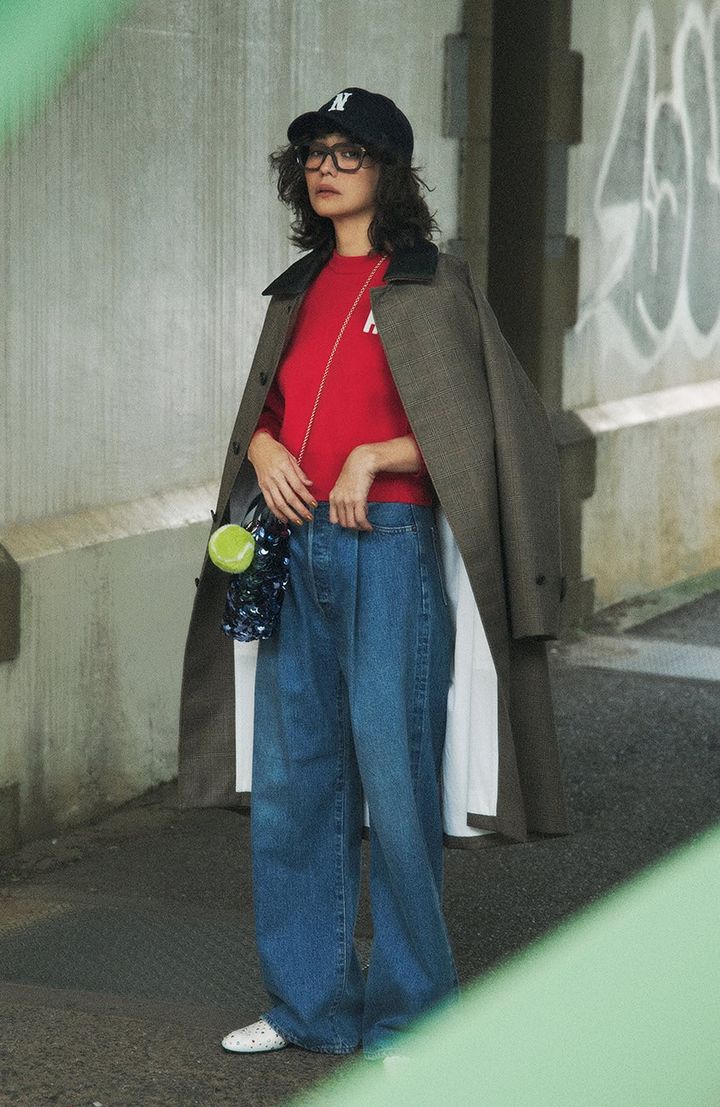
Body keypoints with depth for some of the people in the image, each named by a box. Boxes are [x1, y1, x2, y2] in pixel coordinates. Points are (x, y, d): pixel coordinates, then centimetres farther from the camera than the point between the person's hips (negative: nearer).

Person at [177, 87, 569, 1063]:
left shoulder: (432, 286, -1)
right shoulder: (301, 291, 16)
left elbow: (471, 423, -5)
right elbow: (261, 409, 20)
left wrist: (370, 459, -16)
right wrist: (265, 450, -2)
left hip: (391, 548, -6)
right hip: (298, 547, 6)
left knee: (393, 774, -6)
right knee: (289, 779, 6)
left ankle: (411, 1011, 5)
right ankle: (307, 1001, 17)